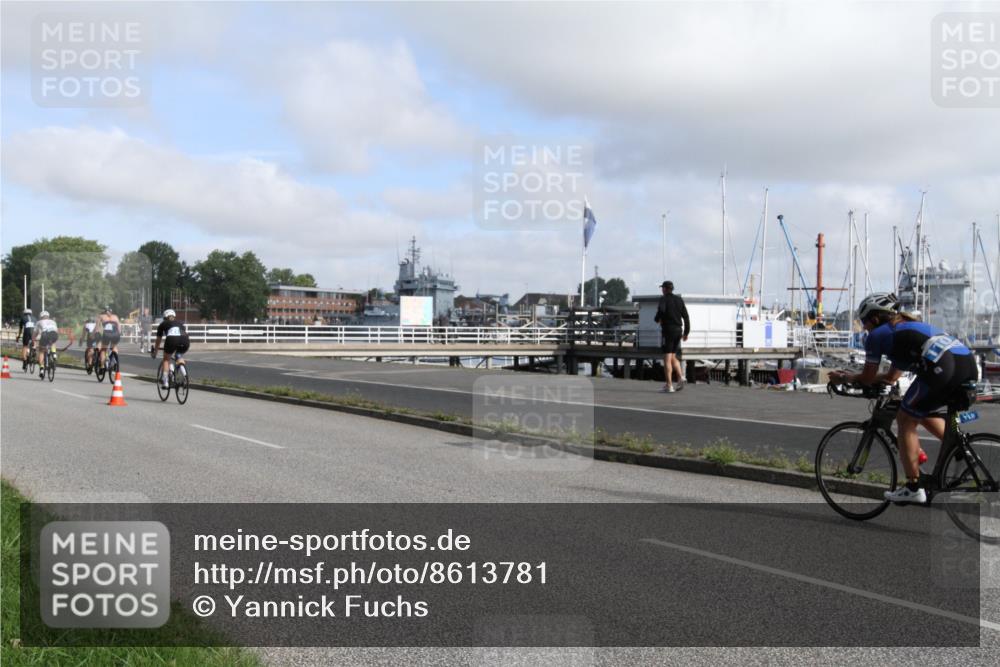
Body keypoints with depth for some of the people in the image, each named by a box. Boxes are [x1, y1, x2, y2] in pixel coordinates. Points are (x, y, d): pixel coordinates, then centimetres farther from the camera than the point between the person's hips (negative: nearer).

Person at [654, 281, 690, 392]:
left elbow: (661, 310, -27)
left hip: (668, 330, -6)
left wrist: (657, 318, -6)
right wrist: (686, 332, 12)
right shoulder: (679, 299, 12)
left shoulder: (664, 299, -6)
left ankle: (669, 385, -6)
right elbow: (686, 316, 8)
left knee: (667, 359, -2)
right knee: (673, 357, 18)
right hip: (678, 330, 6)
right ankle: (681, 377, -3)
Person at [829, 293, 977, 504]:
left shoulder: (878, 334, 10)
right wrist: (851, 375, 43)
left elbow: (867, 379, 15)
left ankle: (913, 488, 11)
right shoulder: (909, 327, 34)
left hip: (943, 370, -8)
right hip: (970, 366, 8)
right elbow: (892, 377, 39)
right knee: (922, 413, 30)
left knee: (906, 420, 10)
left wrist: (843, 378, 33)